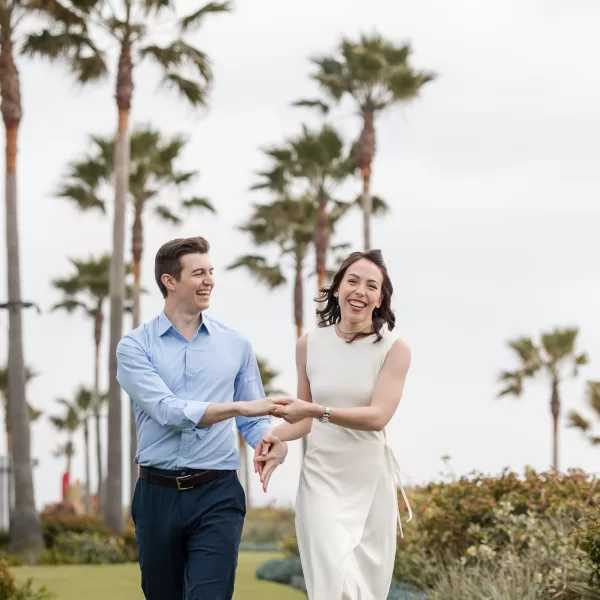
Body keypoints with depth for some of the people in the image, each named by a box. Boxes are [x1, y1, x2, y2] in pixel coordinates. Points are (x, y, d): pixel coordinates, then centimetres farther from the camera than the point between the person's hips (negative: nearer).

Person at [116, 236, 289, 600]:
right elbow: (167, 410, -14)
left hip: (217, 493, 0)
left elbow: (252, 419, 10)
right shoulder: (136, 347, 0)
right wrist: (240, 407, -22)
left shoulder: (236, 345, 7)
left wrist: (273, 441, -13)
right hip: (158, 496, 0)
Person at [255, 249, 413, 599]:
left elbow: (378, 416, -16)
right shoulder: (310, 345, 4)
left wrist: (317, 410, -26)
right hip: (321, 477, 0)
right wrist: (272, 437, -5)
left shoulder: (394, 348, -4)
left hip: (370, 479, 0)